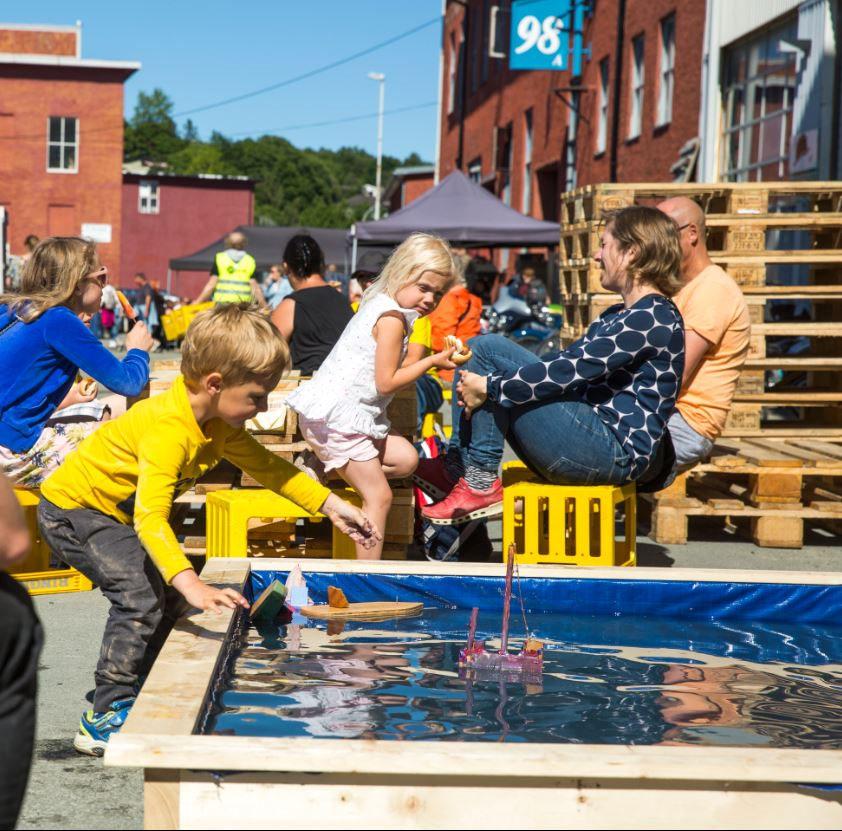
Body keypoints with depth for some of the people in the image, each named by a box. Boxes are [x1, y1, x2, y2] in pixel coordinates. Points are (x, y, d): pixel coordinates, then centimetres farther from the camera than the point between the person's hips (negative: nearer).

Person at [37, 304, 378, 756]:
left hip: (114, 510, 10)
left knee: (171, 592, 9)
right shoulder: (167, 429, -35)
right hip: (71, 508, -10)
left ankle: (128, 689, 22)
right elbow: (150, 518, -44)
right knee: (140, 595, -21)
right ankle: (106, 718, -13)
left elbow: (265, 465, 10)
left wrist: (331, 505, 2)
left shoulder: (219, 423, -4)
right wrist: (192, 585, -56)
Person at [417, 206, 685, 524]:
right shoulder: (618, 316, 21)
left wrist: (489, 386, -14)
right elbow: (569, 365, 15)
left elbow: (573, 369, -19)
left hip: (615, 451, -10)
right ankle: (457, 467, 0)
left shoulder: (654, 317, -12)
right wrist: (481, 384, 1)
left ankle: (480, 483, -10)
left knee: (487, 353, -12)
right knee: (485, 346, 7)